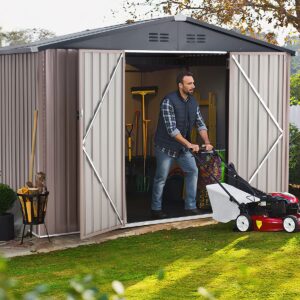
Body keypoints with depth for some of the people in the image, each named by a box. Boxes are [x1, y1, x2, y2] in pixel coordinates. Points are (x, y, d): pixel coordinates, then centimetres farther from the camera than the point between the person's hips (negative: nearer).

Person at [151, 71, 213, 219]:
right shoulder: (168, 101, -22)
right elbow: (171, 129, -27)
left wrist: (207, 143, -13)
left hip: (183, 146, 7)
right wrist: (189, 144, -32)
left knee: (193, 171, -1)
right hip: (166, 146, -6)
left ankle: (190, 207, 7)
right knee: (161, 178, 1)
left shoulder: (193, 102, 1)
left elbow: (200, 124, 2)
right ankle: (156, 209, 15)